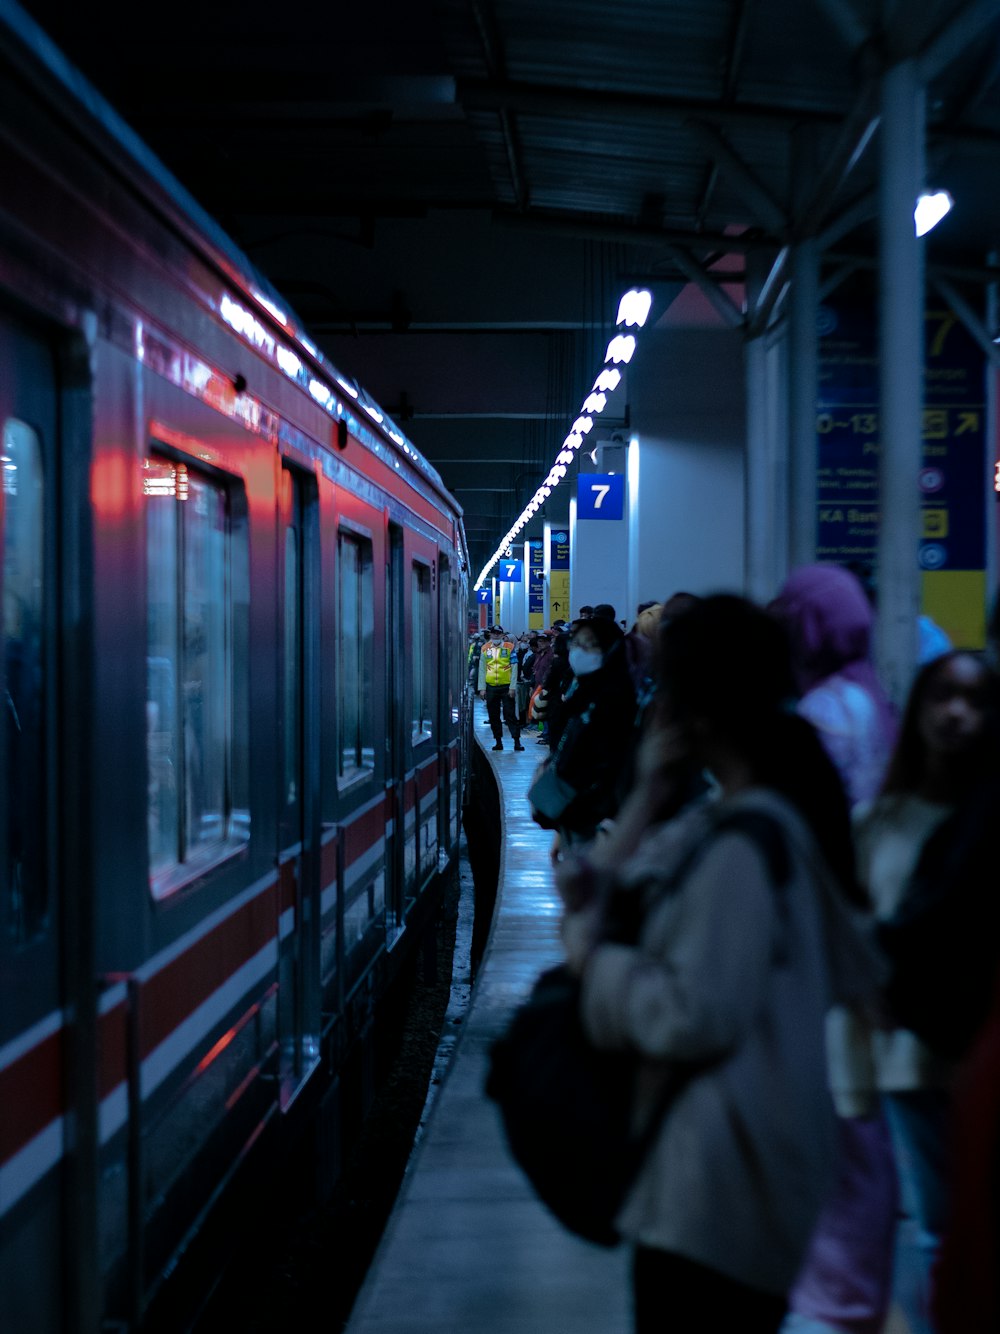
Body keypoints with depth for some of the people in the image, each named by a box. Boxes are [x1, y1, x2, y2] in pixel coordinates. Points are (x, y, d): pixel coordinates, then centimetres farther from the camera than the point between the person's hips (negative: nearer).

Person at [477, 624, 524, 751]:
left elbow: (514, 668, -3)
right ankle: (498, 742, 15)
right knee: (493, 716, 7)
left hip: (506, 687, -3)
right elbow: (482, 669, 9)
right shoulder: (485, 649, 8)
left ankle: (517, 741, -5)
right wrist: (482, 688, 3)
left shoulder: (509, 648, 0)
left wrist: (512, 687, -9)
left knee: (510, 715, -5)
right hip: (491, 687, 3)